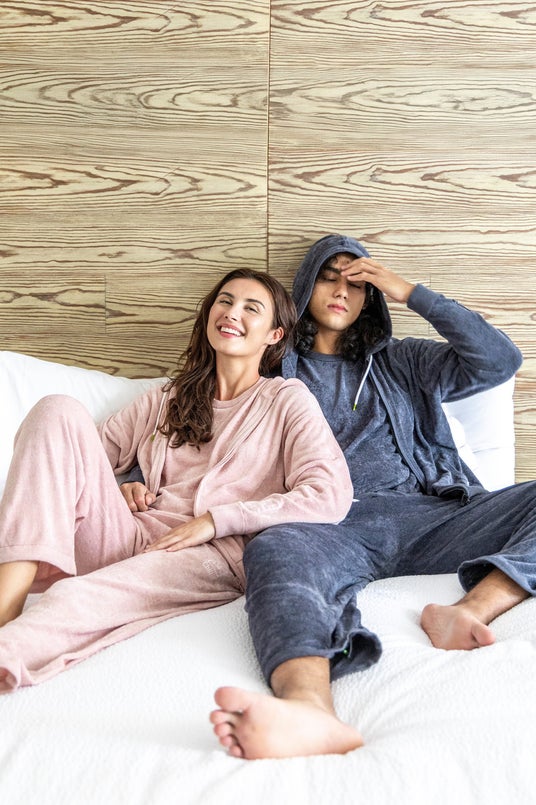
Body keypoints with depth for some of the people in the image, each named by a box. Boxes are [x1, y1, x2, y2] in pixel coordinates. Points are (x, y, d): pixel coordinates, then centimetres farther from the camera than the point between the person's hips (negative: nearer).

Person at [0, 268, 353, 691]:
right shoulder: (166, 399, 24)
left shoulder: (288, 399, 10)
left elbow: (331, 496, -6)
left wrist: (216, 519, -12)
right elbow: (89, 452, 24)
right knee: (59, 410, -16)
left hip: (215, 554, -5)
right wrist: (122, 485, 0)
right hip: (130, 537, 5)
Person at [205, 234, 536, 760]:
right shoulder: (278, 372, 26)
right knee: (275, 549, -39)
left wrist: (411, 293, 12)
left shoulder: (400, 361, 28)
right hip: (336, 524, -2)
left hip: (430, 514, 3)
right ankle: (311, 714, -66)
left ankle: (466, 613, -42)